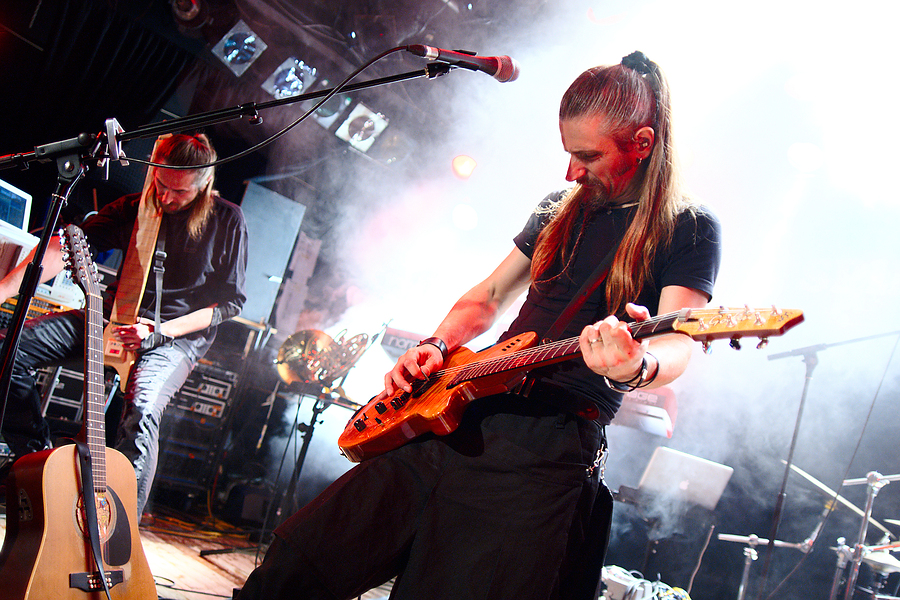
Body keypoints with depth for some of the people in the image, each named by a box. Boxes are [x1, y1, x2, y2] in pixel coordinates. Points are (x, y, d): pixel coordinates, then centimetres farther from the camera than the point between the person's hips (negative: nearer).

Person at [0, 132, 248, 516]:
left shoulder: (227, 221, -6)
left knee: (143, 408, -35)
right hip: (116, 316, 5)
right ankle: (36, 457, 9)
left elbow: (230, 302, -4)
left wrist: (160, 332, -15)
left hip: (180, 334, -5)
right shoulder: (133, 208, 4)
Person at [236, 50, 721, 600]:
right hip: (456, 418, 6)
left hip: (550, 454, -6)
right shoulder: (562, 210, 16)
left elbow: (679, 347, -18)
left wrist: (638, 367, -41)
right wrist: (436, 348, 5)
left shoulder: (690, 231, -3)